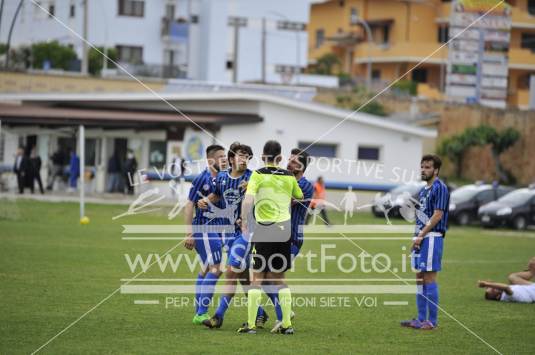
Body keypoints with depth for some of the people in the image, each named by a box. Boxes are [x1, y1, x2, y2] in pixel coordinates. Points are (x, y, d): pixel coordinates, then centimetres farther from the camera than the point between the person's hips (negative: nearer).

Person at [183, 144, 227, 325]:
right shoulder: (202, 179, -12)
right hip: (204, 228, -8)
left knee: (206, 270, 12)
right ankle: (201, 313, -12)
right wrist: (189, 233, -15)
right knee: (215, 269, -13)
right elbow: (189, 206, -11)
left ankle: (199, 314, 18)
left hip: (215, 229, 8)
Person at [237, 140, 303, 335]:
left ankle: (251, 324, -2)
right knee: (279, 278, 11)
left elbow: (248, 200, -19)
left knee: (257, 277, 1)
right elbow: (300, 198, 22)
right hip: (285, 229, 4)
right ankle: (287, 324, 8)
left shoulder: (258, 175, -6)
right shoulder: (289, 177, 6)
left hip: (264, 229, -4)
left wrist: (244, 222, -11)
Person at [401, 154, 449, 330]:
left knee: (429, 278, -8)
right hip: (420, 238, 9)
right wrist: (416, 236, 8)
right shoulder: (423, 190, 17)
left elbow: (438, 215, -16)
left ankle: (432, 321, -4)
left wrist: (421, 235, -15)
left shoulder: (439, 188, -10)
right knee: (419, 279, 10)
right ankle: (421, 319, 16)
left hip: (432, 237, -9)